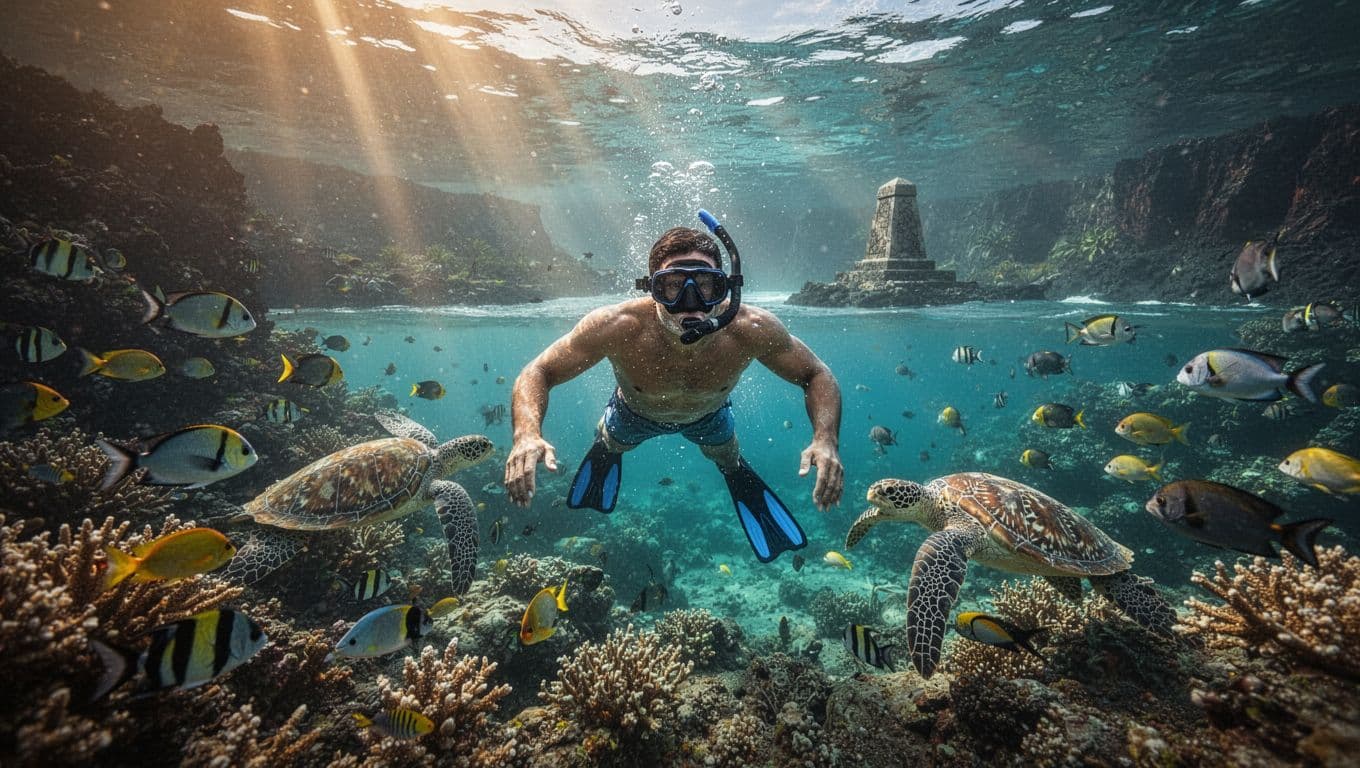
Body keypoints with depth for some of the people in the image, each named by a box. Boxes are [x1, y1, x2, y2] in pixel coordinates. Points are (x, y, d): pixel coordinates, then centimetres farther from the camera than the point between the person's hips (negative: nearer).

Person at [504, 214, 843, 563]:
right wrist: (527, 435, -53)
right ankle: (606, 451, 69)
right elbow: (538, 373, -32)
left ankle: (736, 472, 66)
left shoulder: (752, 329, -41)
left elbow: (816, 375, -26)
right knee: (612, 444, 31)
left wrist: (826, 439, -45)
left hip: (709, 415, 1)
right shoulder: (616, 327, -44)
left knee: (727, 458, 29)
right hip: (635, 414, 0)